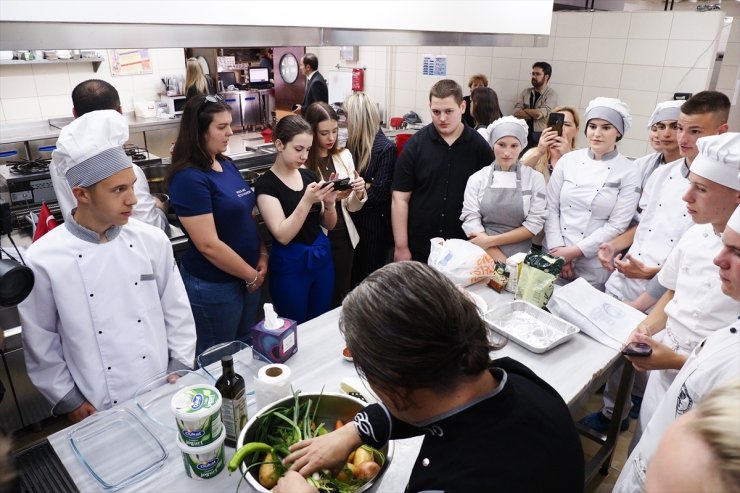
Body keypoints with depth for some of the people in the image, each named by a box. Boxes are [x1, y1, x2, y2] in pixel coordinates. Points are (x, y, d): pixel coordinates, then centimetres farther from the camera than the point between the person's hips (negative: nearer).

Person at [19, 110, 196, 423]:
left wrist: (179, 372, 0)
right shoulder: (44, 260, -15)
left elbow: (178, 313, 1)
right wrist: (70, 402, -1)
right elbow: (40, 345, -4)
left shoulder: (153, 241, -8)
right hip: (98, 410, -2)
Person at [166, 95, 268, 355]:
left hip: (248, 278, 8)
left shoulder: (227, 165, 4)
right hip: (213, 285, -8)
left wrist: (262, 255, -1)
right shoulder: (188, 178, -20)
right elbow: (208, 245, -23)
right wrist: (252, 275, -14)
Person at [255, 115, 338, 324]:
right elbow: (282, 235, -20)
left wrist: (329, 203, -13)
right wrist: (307, 201, -28)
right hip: (291, 265, -5)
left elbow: (328, 225, 8)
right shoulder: (266, 184, -12)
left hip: (322, 258, 5)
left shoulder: (310, 175, 3)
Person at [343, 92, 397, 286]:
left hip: (375, 222, -6)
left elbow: (378, 193, -18)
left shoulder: (386, 147, -16)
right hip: (354, 219, 6)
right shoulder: (353, 142, 5)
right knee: (353, 273, 18)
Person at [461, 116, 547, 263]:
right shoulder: (477, 178, 2)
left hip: (520, 259, 0)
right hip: (484, 258, 1)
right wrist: (499, 260, -12)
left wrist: (491, 241, -10)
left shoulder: (535, 178, 2)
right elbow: (471, 221, -4)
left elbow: (534, 225, -2)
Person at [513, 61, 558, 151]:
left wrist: (524, 110, -3)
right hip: (524, 134, 3)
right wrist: (534, 115, -15)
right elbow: (516, 112, -3)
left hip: (541, 136, -3)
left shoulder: (552, 94, -3)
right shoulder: (526, 92, 9)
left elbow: (540, 113, -17)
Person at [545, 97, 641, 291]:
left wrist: (573, 251, -14)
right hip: (554, 256, 2)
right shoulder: (567, 161, 1)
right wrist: (558, 251, -10)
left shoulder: (628, 173, -4)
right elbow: (551, 208, -1)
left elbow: (617, 226, -8)